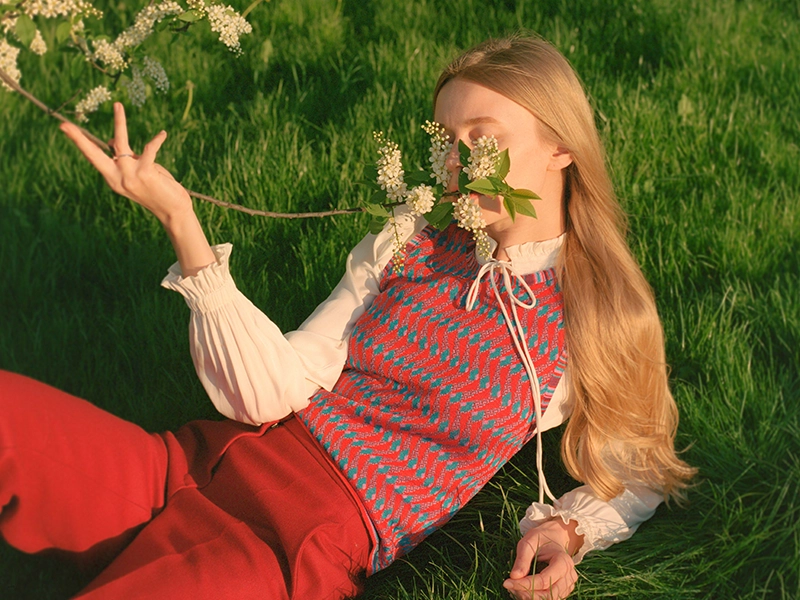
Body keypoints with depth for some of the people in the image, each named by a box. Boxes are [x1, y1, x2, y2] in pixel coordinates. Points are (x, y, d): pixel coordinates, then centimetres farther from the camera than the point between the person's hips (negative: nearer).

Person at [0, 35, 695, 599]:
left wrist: (565, 530, -6)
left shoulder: (598, 322, 3)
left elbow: (637, 477, 16)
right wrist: (180, 218, -7)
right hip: (219, 457, 3)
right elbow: (268, 395, 0)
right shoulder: (410, 243, 10)